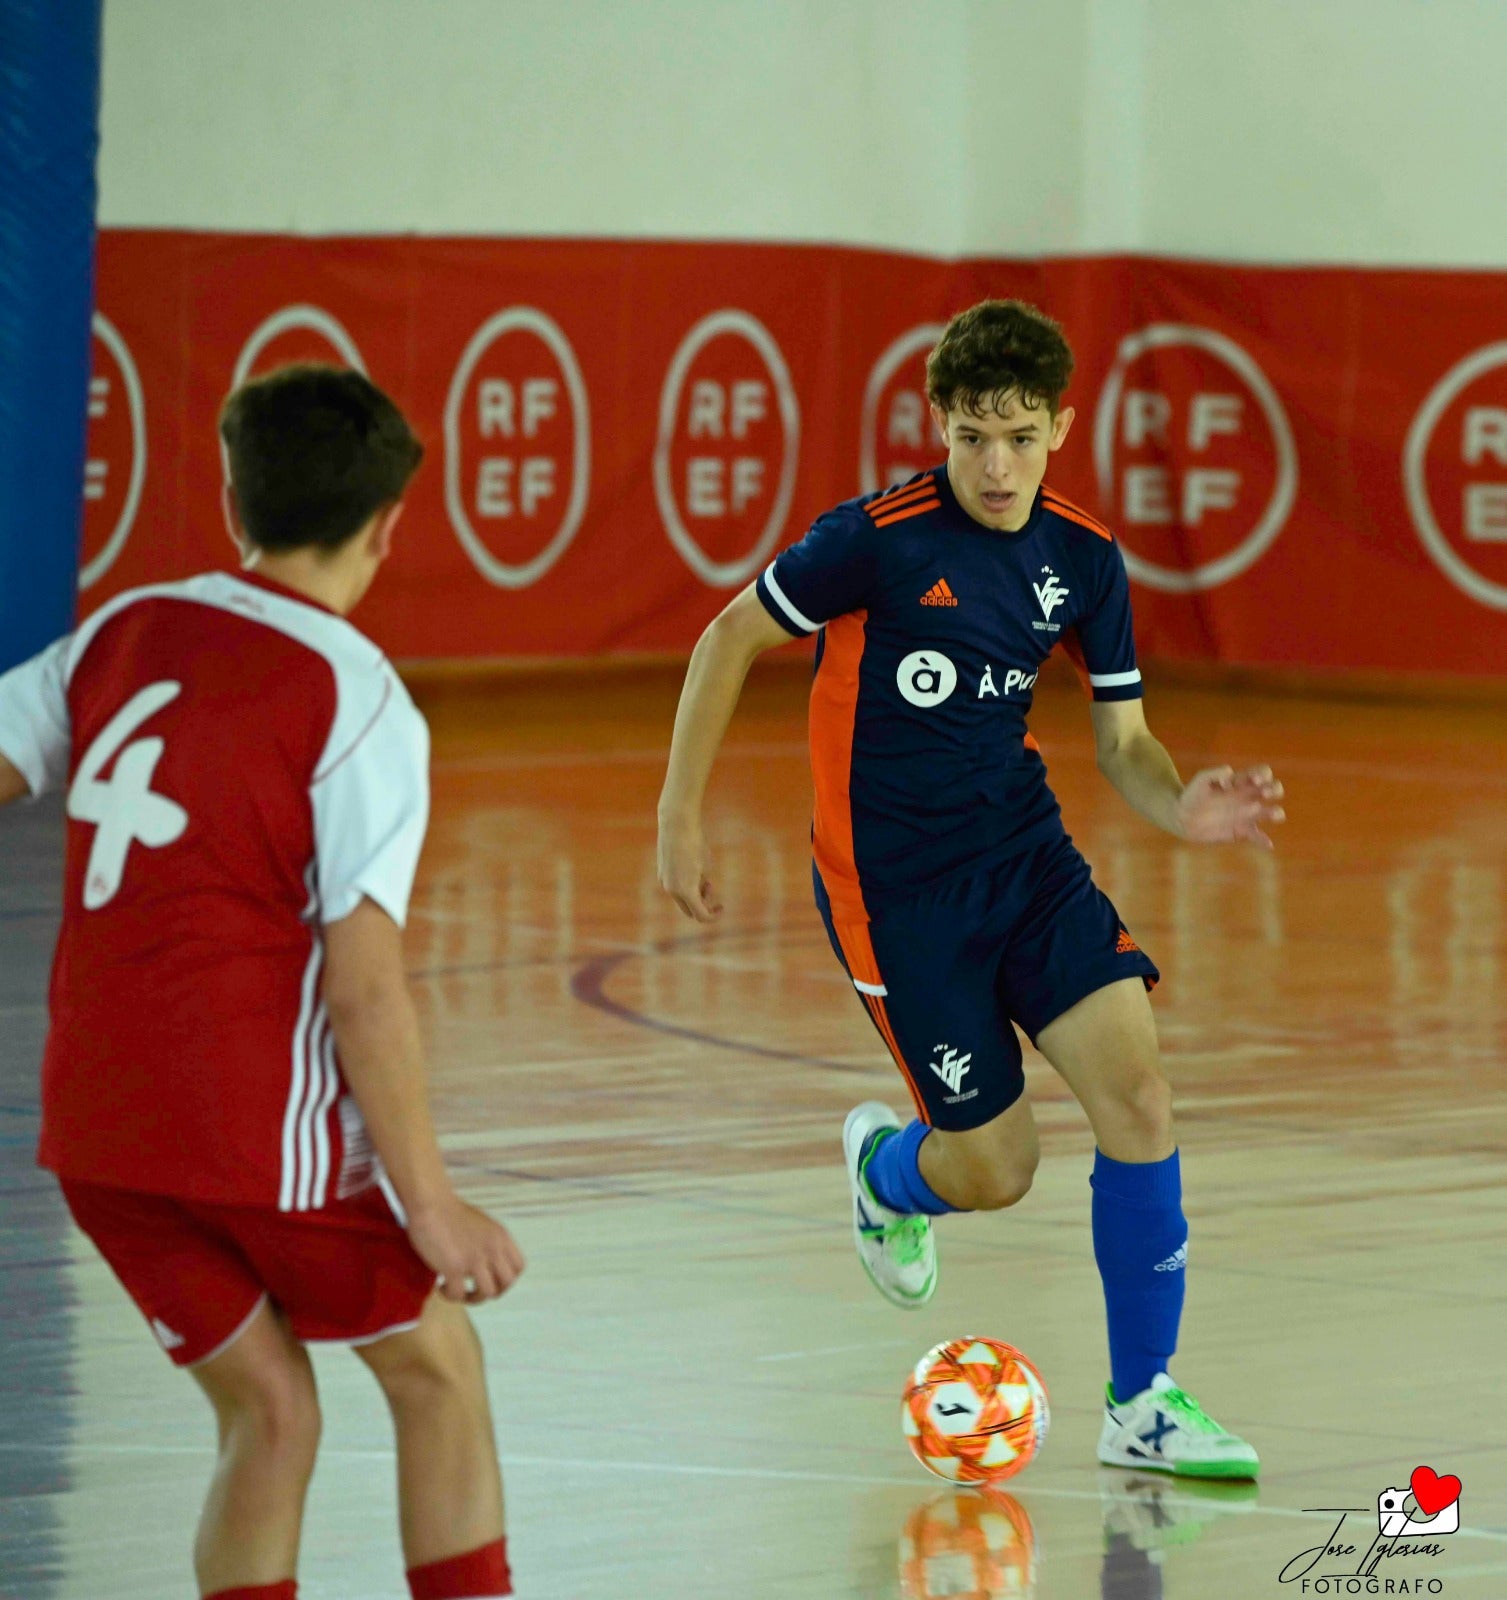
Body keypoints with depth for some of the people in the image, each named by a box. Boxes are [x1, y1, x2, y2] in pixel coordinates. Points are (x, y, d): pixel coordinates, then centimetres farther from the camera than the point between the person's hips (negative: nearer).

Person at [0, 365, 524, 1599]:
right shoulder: (361, 705, -11)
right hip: (259, 1118, -5)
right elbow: (365, 988, -15)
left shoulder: (120, 634, 6)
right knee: (437, 1370, 14)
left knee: (268, 1412, 15)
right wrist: (428, 1202, -10)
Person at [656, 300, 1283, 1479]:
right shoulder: (879, 539, -16)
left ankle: (1143, 1404, 0)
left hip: (1023, 850, 5)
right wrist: (680, 816, -5)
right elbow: (732, 640, -5)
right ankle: (887, 1168, 37)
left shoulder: (1085, 560, -1)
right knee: (996, 1171, -3)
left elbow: (1122, 739, 4)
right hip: (891, 881, -4)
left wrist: (1186, 807, -18)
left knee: (1140, 1094, -12)